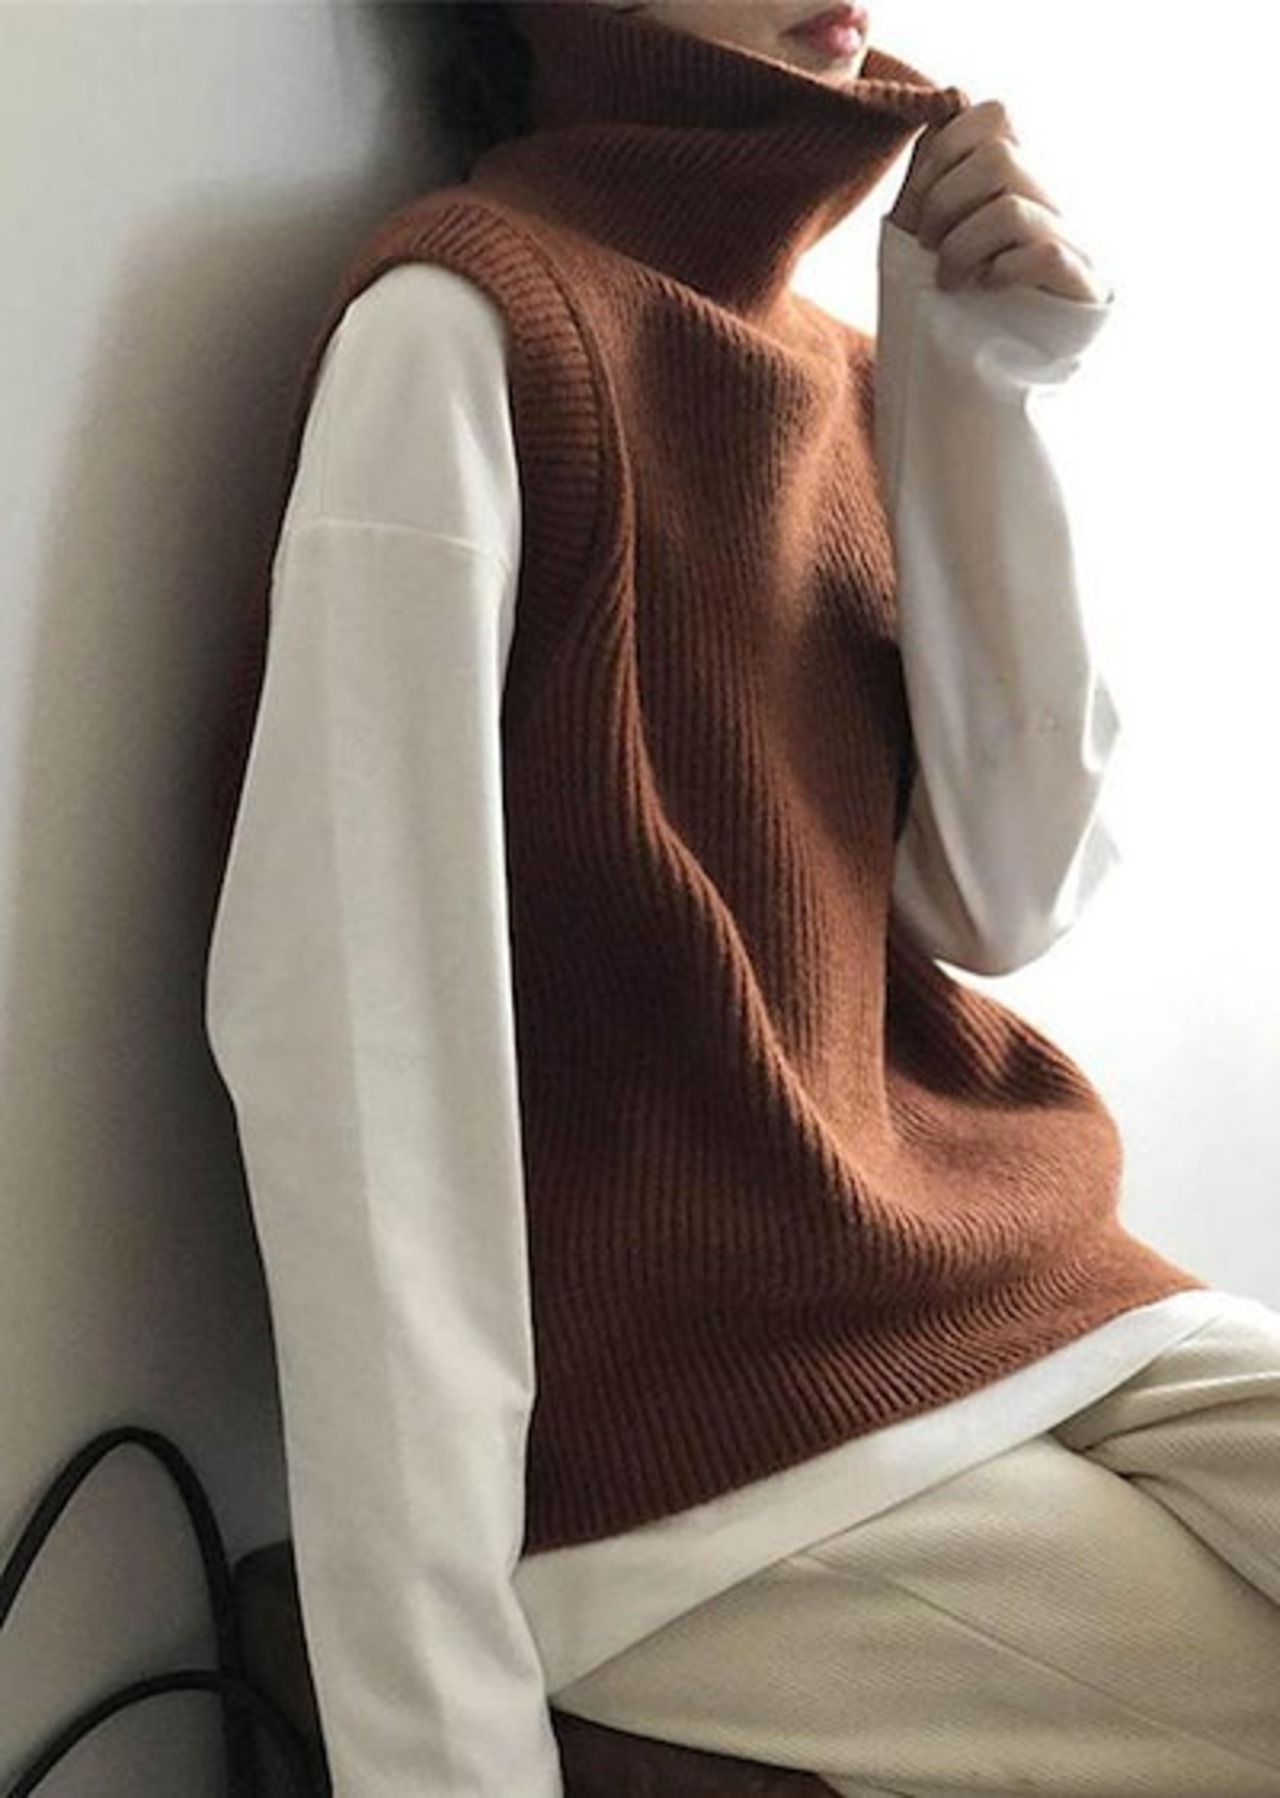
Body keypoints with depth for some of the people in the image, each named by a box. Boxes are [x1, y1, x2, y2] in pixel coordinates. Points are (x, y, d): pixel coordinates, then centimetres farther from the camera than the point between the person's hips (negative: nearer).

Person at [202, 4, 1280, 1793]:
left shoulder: (846, 368, 9)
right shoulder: (466, 311, -12)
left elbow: (1006, 897, 3)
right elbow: (350, 1018, -19)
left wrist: (986, 387, -4)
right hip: (678, 1426, -7)